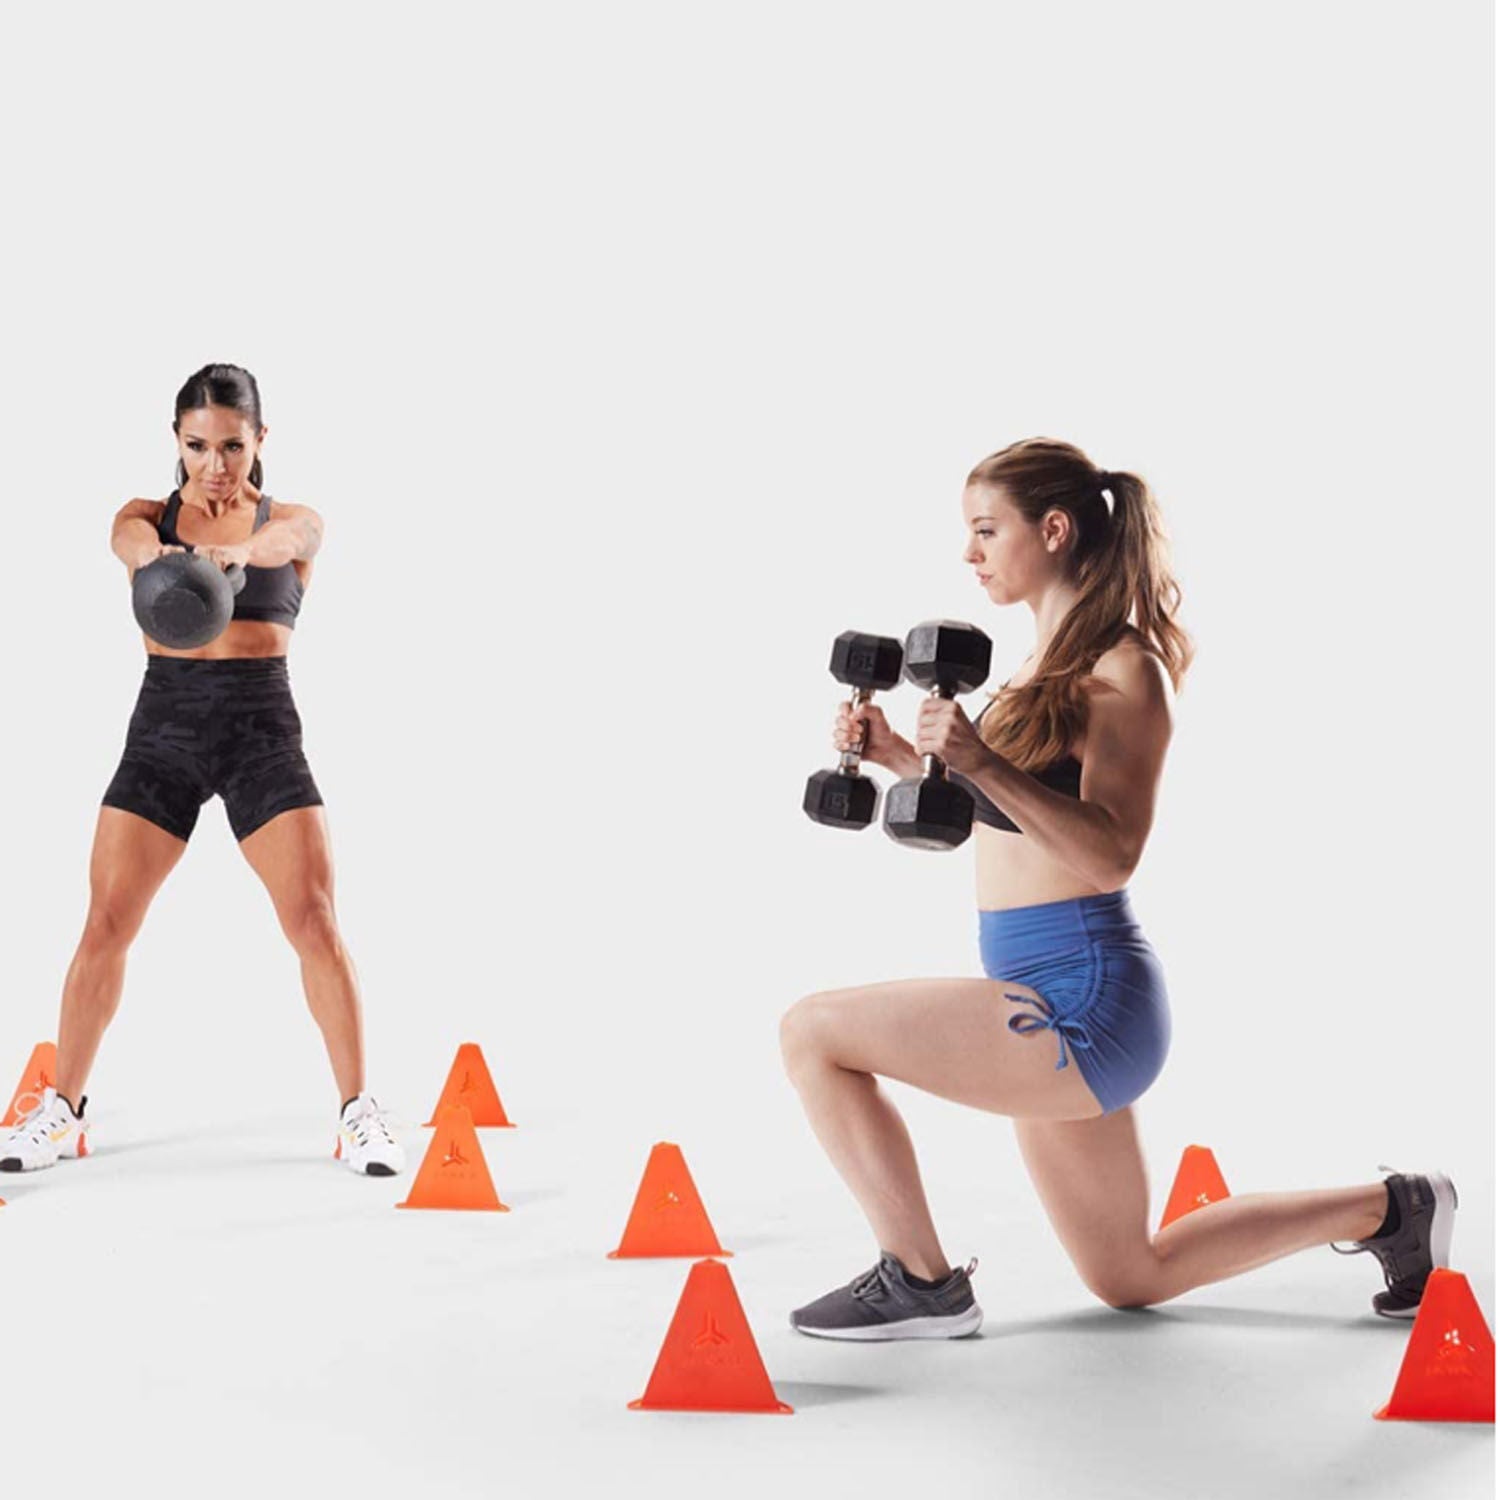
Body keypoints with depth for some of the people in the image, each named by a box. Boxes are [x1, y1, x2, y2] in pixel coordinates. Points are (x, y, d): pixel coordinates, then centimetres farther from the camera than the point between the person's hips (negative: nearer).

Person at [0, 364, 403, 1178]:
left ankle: (358, 1112, 0)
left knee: (313, 919, -10)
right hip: (164, 722, 1)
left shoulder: (295, 523, 4)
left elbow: (284, 541, -22)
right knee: (105, 923, -1)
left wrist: (233, 552, -48)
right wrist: (169, 556, -47)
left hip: (261, 723, -1)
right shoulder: (147, 516, 5)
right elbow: (133, 542, -21)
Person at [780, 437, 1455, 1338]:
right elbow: (1003, 822, 22)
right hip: (1064, 1004, 10)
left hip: (1081, 1002, -10)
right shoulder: (1054, 662, 14)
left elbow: (1113, 853, -24)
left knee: (814, 1033, -12)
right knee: (1133, 1280, 20)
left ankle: (921, 1282, -3)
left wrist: (983, 764, -33)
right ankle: (1387, 1209, 27)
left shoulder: (1123, 670, -13)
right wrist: (903, 759, 9)